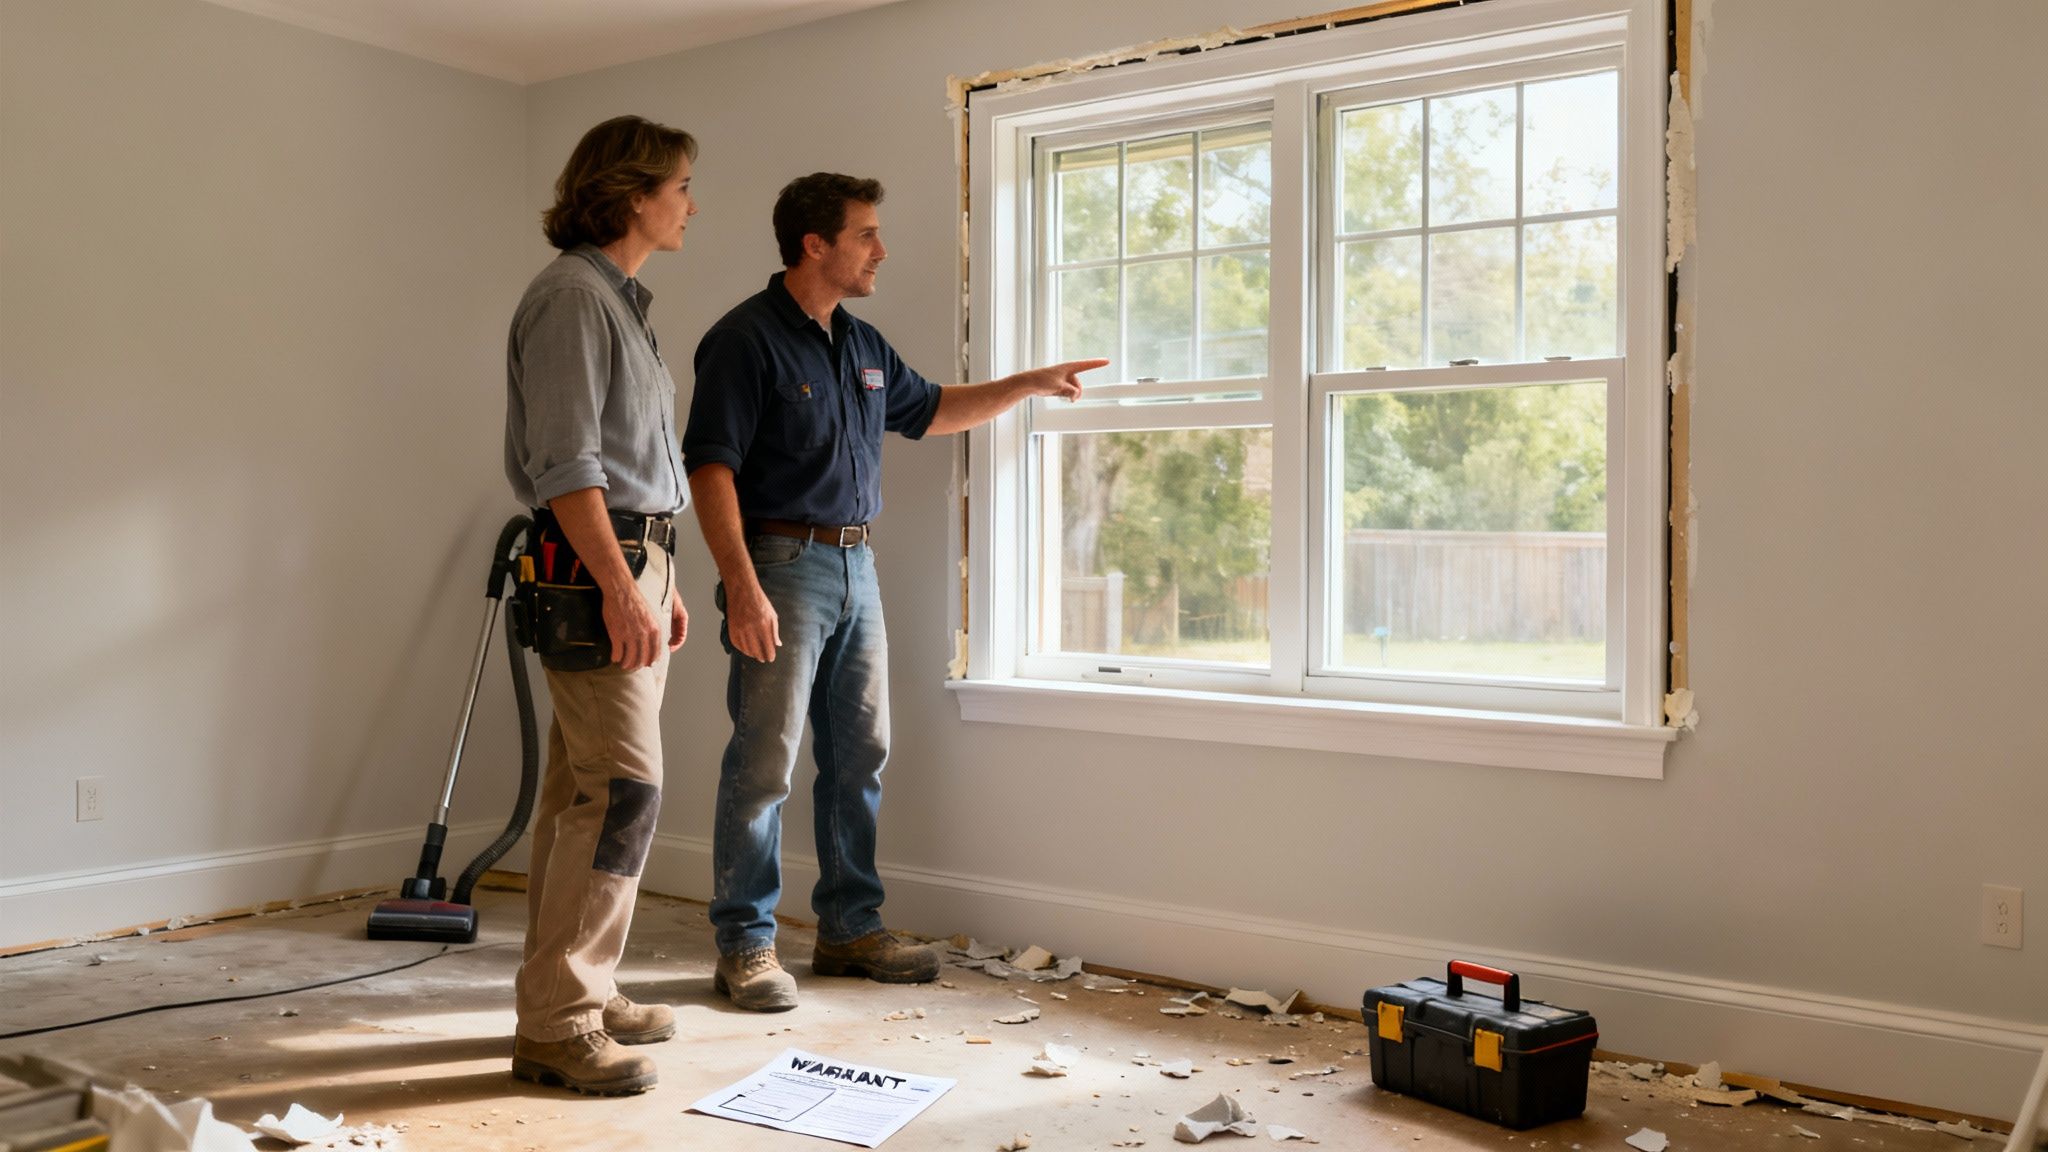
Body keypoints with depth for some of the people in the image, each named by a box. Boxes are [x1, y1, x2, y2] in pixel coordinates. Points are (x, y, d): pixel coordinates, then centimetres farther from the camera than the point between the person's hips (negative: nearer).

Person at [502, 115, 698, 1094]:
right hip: (592, 569, -10)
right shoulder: (571, 296, -11)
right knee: (623, 786, -12)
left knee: (586, 789, 11)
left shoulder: (619, 300, 20)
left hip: (630, 561, 10)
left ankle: (580, 991, 19)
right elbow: (566, 464, -19)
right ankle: (556, 1023, -6)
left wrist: (663, 581, 22)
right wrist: (620, 590, -23)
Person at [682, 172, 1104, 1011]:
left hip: (855, 566, 8)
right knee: (763, 763, -5)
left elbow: (930, 410, 30)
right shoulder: (746, 340, -10)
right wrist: (741, 587, -23)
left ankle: (851, 928, 23)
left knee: (859, 757, 11)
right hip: (782, 565, -8)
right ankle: (745, 945, 6)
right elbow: (709, 468, -16)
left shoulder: (863, 346, 14)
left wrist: (1030, 384, 22)